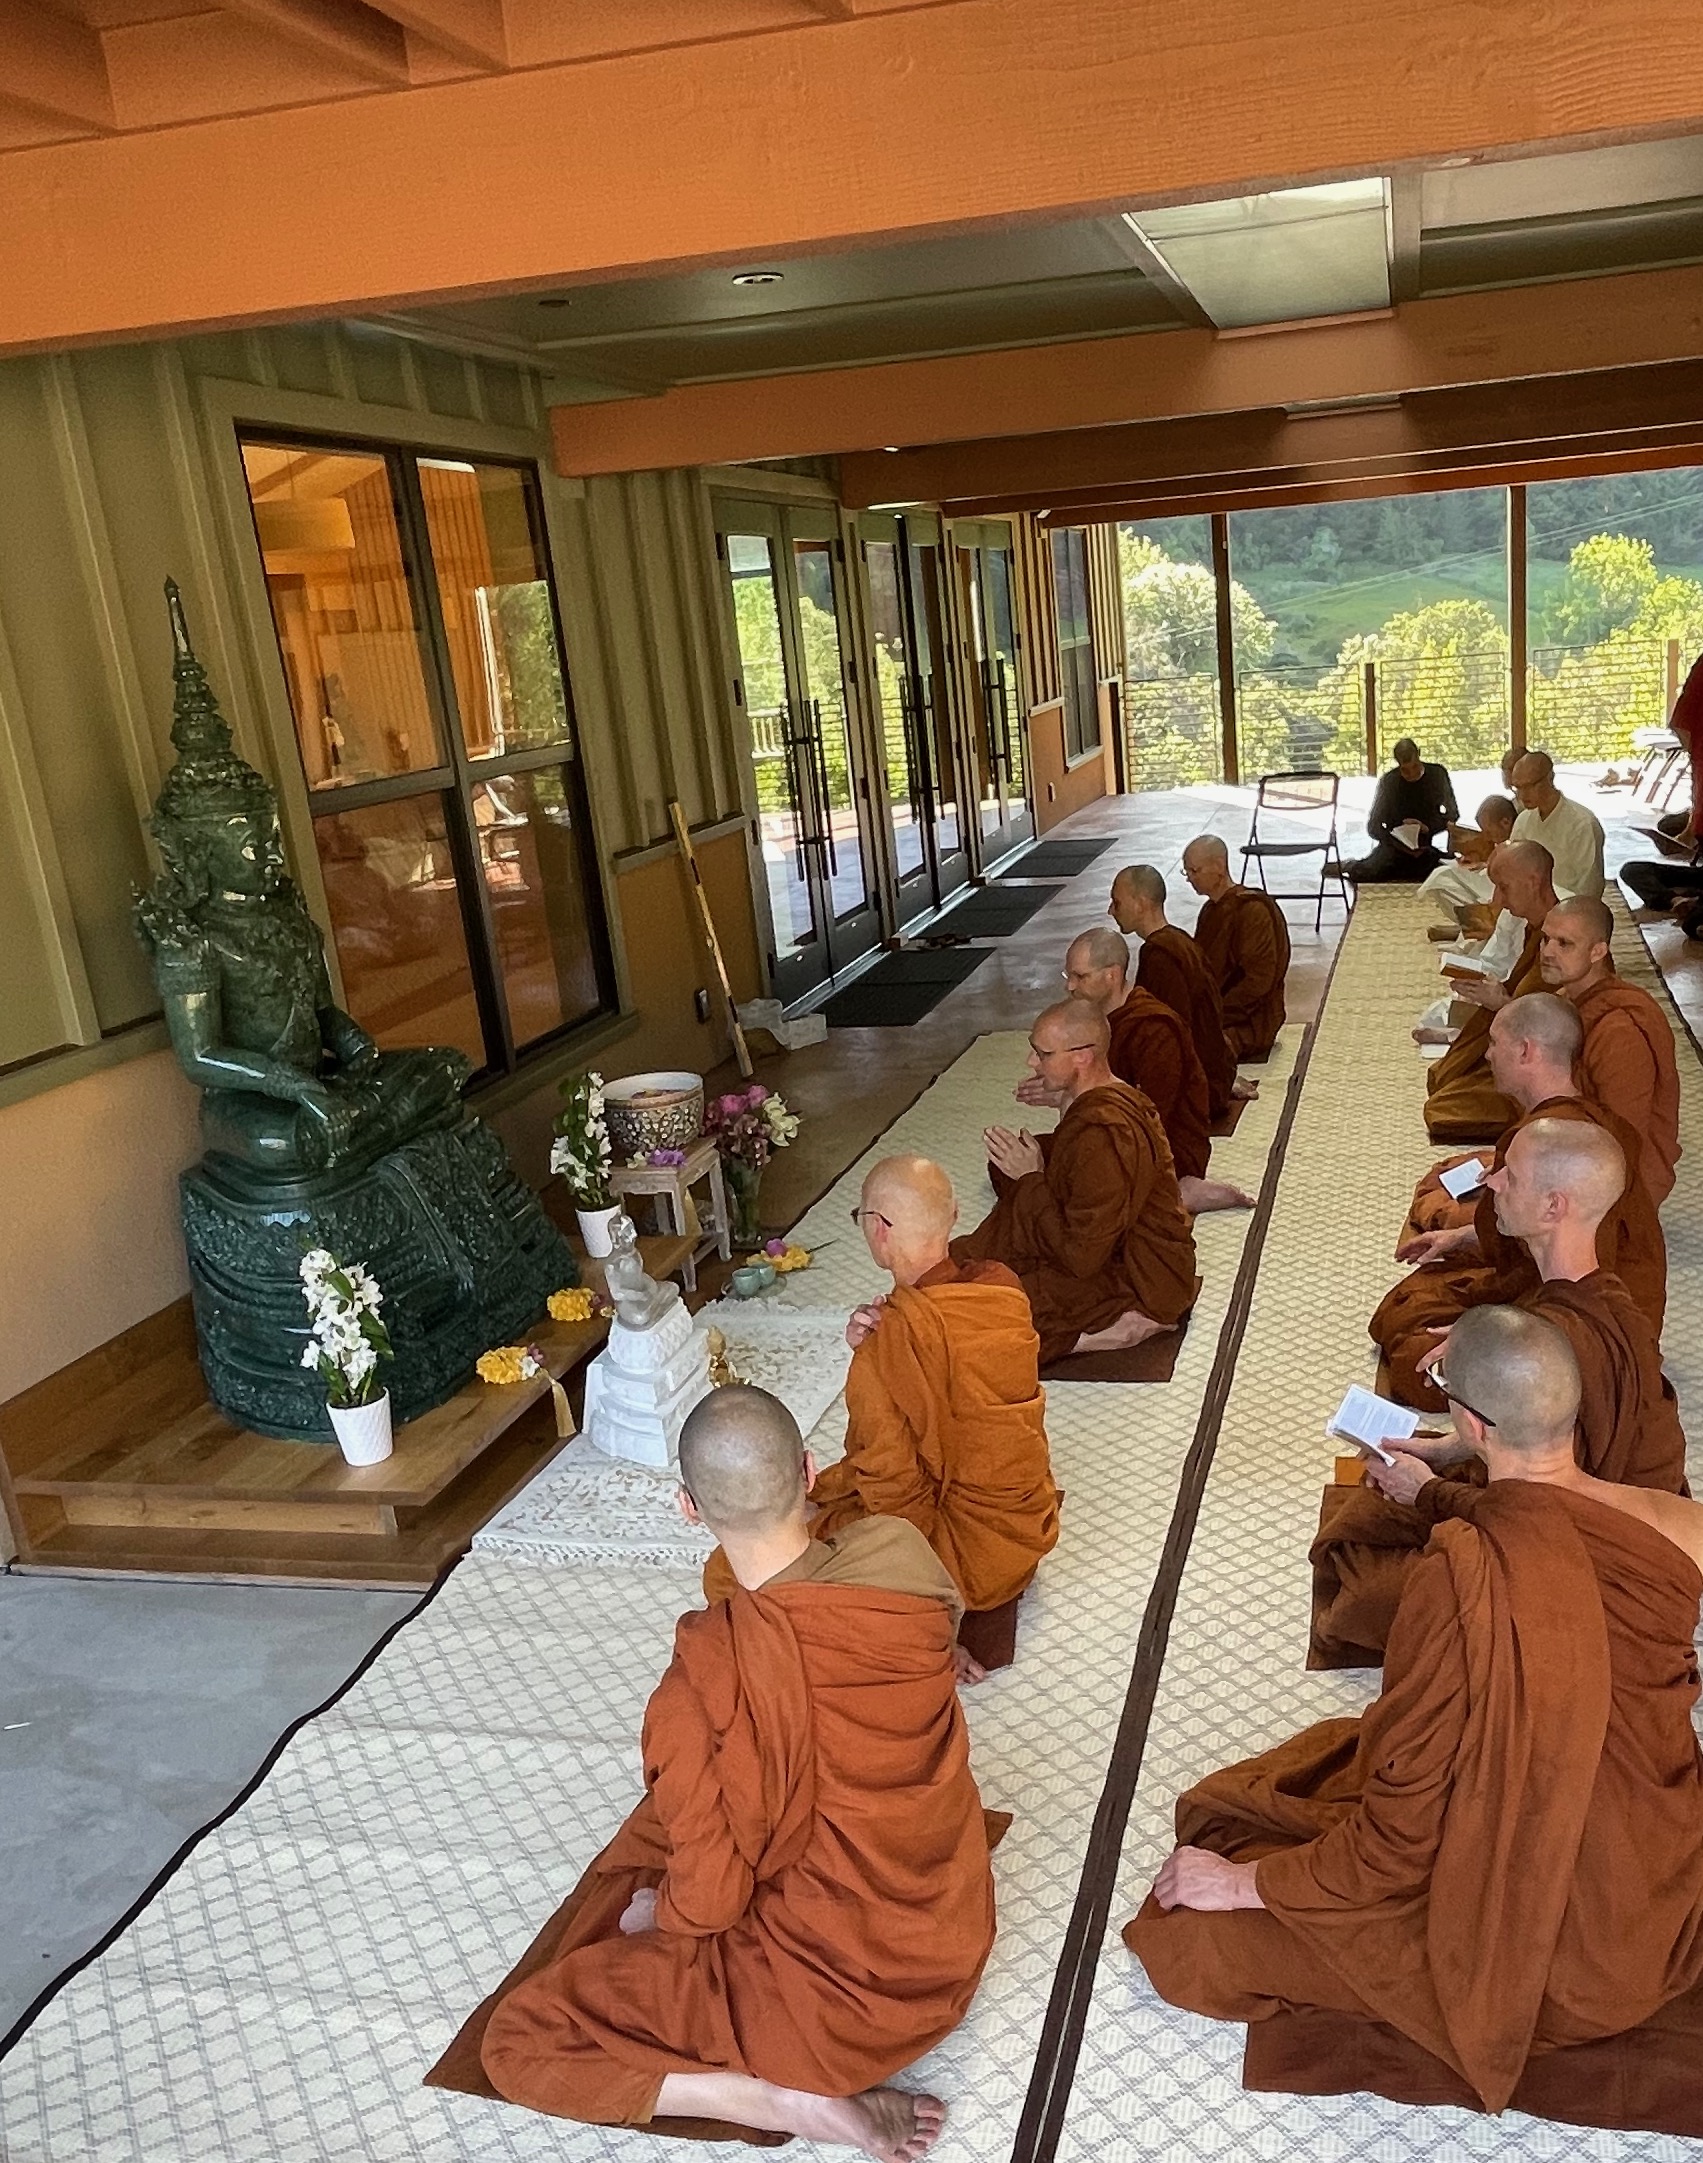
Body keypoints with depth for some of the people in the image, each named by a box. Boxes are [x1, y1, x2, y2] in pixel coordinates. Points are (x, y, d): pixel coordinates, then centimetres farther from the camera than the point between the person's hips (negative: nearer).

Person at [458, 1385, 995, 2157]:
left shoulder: (708, 1684, -31)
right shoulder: (904, 1561, -16)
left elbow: (707, 1902, -18)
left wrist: (658, 1912, 5)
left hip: (839, 1990, -6)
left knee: (516, 2039, 5)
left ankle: (804, 2099, -4)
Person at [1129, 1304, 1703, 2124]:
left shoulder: (1463, 1572, -31)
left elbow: (1397, 1842, -22)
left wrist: (1243, 1882, -8)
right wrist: (1441, 1502, 21)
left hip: (1520, 1941, -6)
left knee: (1199, 1914, 4)